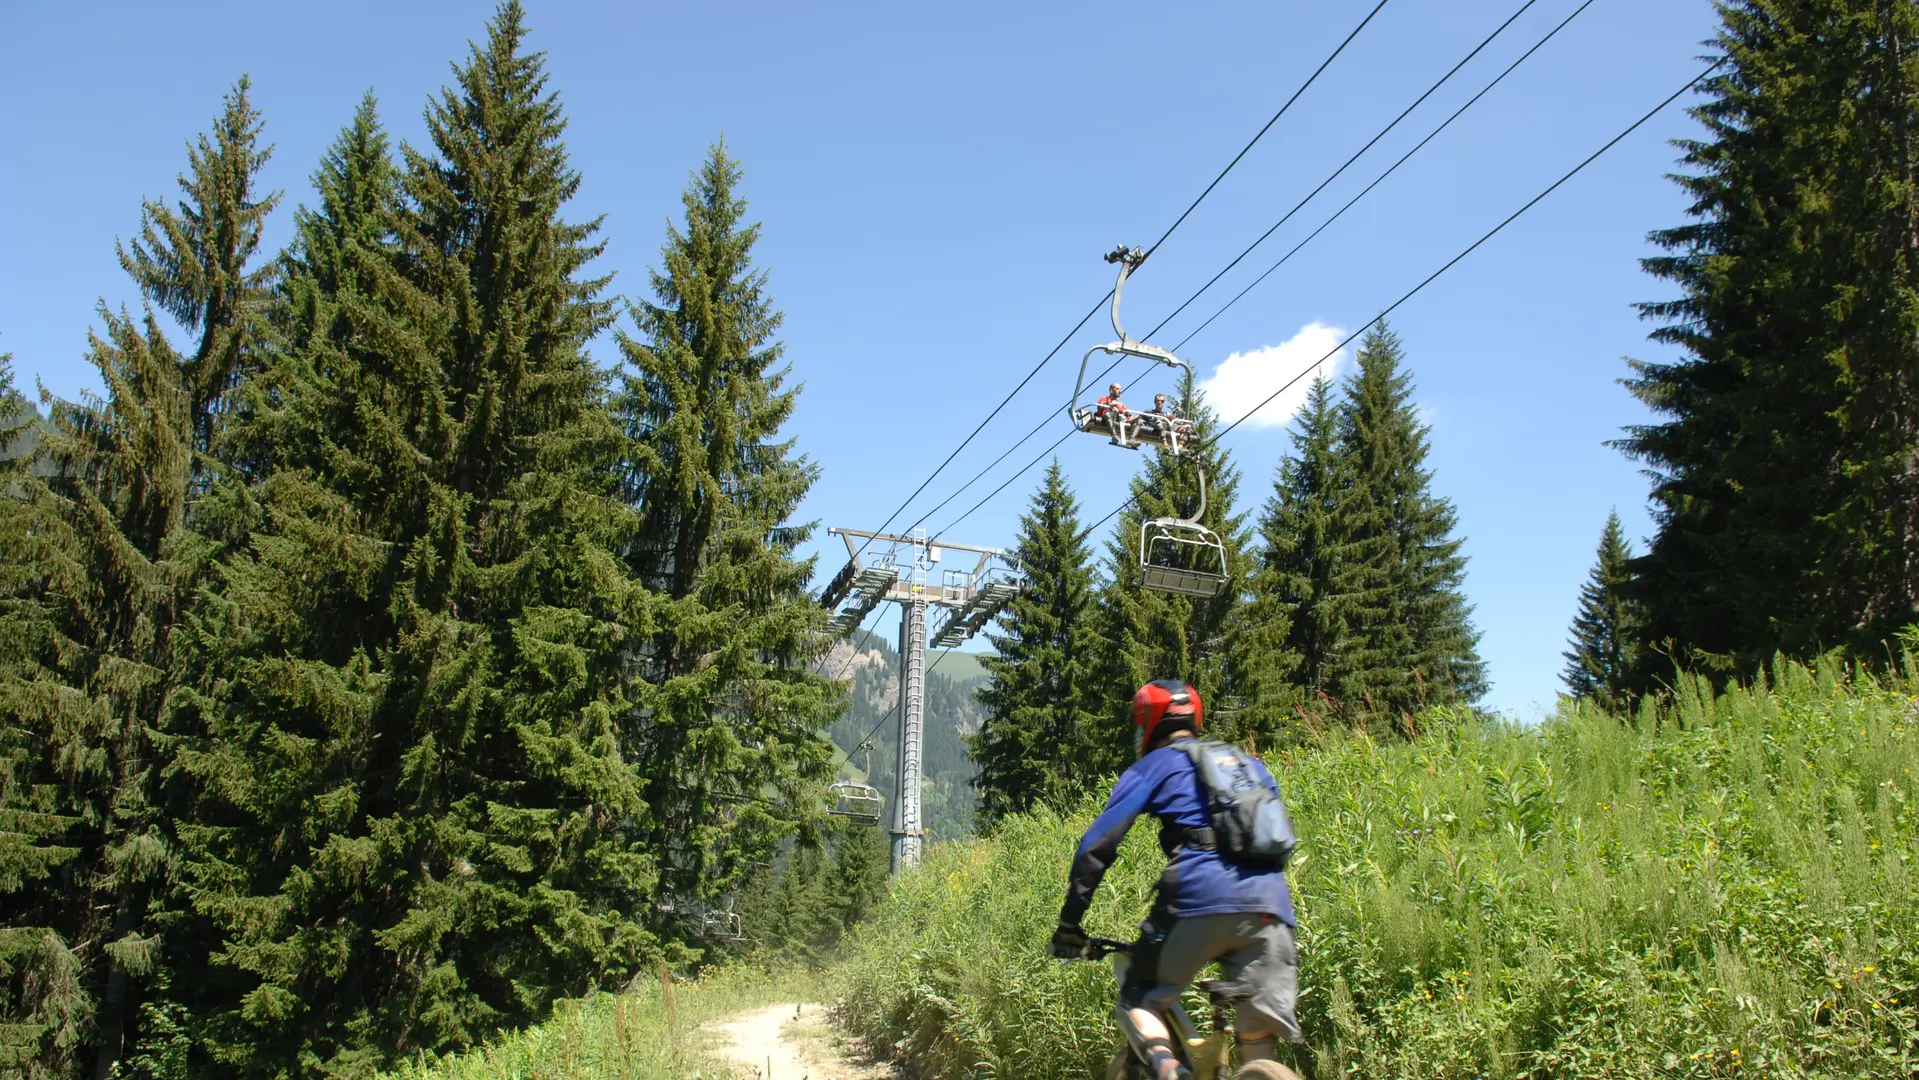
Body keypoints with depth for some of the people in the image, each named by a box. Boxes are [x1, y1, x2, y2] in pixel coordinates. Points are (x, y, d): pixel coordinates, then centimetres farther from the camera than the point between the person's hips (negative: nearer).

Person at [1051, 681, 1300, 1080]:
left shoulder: (1152, 767, 15)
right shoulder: (1250, 764, 29)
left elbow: (1097, 846, 7)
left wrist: (1069, 924, 11)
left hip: (1200, 899, -4)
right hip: (1270, 904, 4)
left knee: (1137, 1003, 14)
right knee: (1259, 1038, 12)